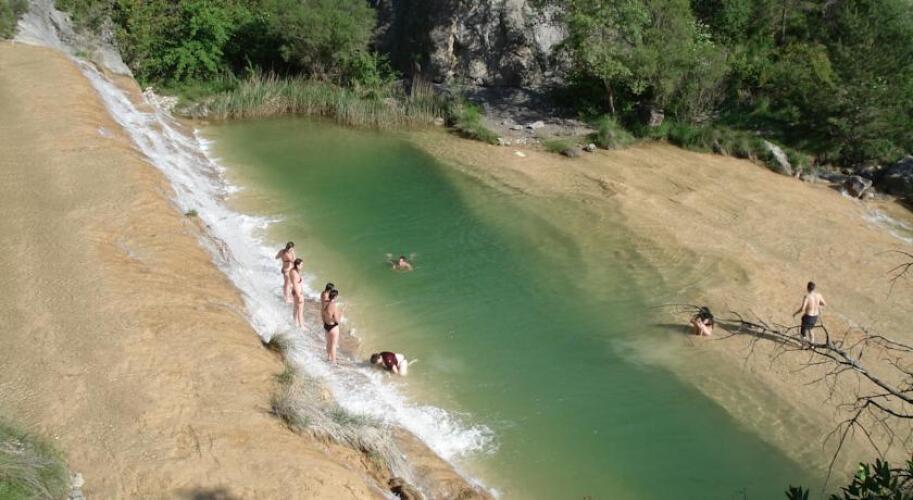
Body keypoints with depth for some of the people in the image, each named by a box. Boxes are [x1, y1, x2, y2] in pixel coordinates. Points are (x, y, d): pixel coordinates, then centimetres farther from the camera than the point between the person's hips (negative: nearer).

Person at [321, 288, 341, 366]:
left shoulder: (324, 304, -8)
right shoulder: (334, 307, -31)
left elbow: (322, 315, 5)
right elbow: (337, 320, -23)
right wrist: (340, 315, -4)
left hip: (326, 326, 7)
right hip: (333, 327, -7)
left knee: (328, 343, 27)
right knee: (333, 345, 10)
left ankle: (329, 357, 45)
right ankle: (333, 362, 23)